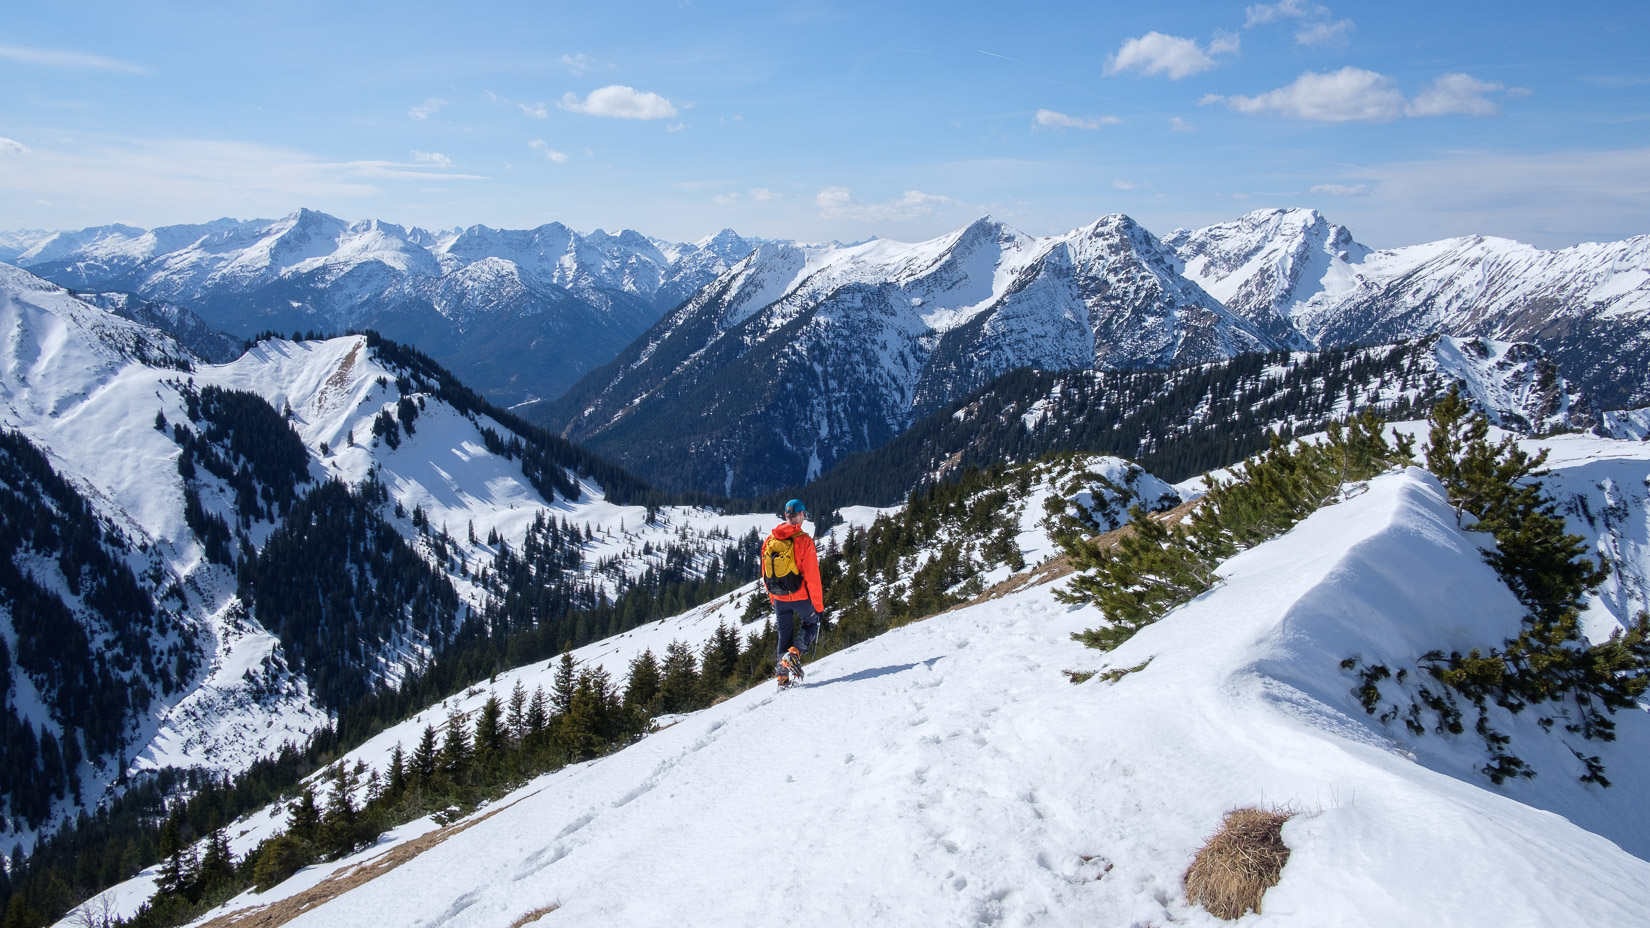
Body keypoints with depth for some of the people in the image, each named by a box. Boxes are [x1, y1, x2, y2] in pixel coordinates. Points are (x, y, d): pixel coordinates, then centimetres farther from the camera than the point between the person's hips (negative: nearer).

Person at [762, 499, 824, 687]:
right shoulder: (803, 540, -14)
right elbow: (812, 577, -14)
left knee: (784, 635, 16)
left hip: (779, 598, 4)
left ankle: (783, 676, 13)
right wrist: (819, 606, -6)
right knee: (811, 623, 20)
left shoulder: (769, 540, 2)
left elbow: (765, 574, 10)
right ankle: (794, 654, -4)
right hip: (800, 597, -4)